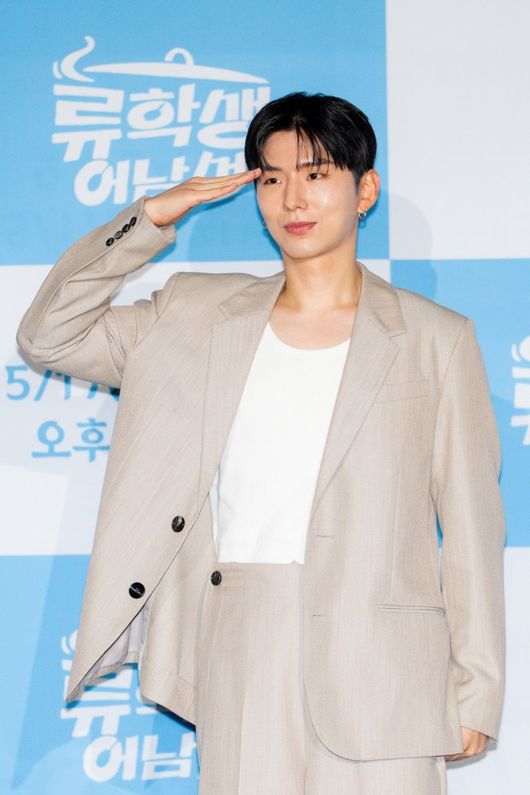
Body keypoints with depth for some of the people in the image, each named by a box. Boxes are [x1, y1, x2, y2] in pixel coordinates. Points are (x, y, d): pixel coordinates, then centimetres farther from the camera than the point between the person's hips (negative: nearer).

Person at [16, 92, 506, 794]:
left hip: (377, 667, -2)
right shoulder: (199, 315, 11)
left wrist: (476, 693, 0)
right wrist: (147, 220, 3)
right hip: (238, 649, 2)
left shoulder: (435, 339, 3)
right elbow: (48, 335, 11)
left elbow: (471, 528, 3)